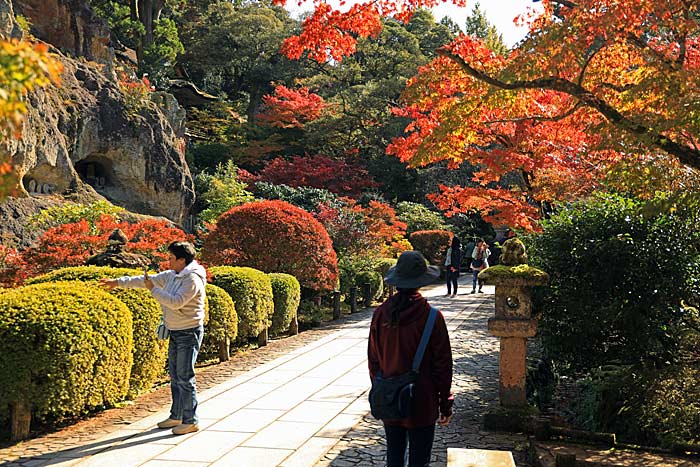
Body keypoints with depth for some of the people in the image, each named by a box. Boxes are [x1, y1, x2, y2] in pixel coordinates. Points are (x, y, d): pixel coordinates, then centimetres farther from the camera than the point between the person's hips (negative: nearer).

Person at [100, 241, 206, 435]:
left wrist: (154, 289, -23)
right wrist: (117, 282, 13)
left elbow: (176, 302, -28)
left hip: (189, 333, -9)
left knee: (185, 378, -6)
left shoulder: (193, 279, -19)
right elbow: (145, 280, 14)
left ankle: (190, 421, 1)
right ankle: (176, 416, 26)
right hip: (176, 332, 10)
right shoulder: (171, 276, 10)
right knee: (175, 376, 15)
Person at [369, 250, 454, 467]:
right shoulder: (432, 317, -14)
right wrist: (446, 404, 2)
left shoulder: (380, 314, -6)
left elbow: (373, 360, 3)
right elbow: (442, 364, -8)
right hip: (422, 404, -3)